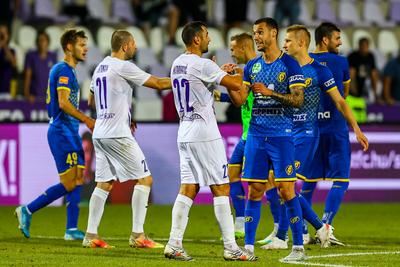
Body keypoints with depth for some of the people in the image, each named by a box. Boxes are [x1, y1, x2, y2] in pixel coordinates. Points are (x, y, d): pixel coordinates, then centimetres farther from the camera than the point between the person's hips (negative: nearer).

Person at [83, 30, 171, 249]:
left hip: (100, 134, 9)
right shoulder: (123, 67, -11)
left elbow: (91, 101, 25)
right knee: (144, 179, -2)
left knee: (104, 183, 12)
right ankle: (137, 235, -4)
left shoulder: (100, 67, 15)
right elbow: (158, 83, -10)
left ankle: (91, 235, 7)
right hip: (118, 134, -9)